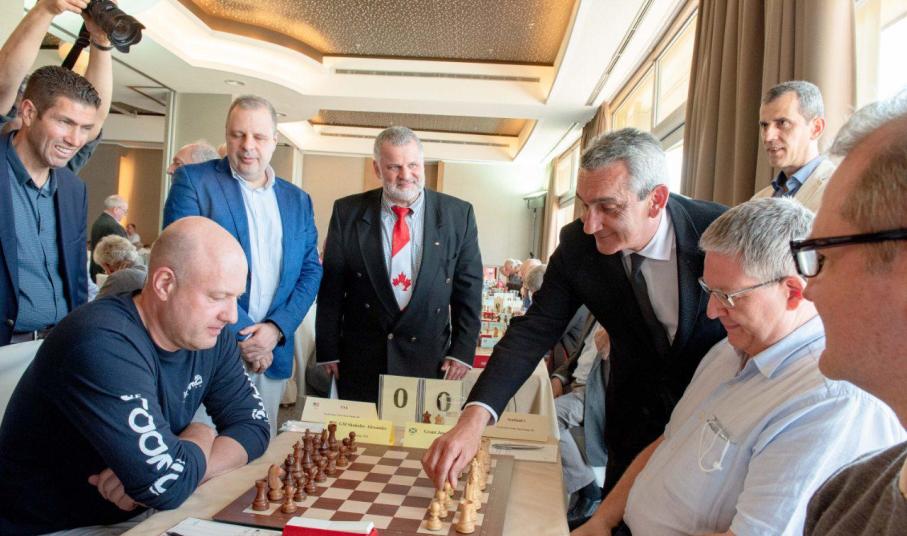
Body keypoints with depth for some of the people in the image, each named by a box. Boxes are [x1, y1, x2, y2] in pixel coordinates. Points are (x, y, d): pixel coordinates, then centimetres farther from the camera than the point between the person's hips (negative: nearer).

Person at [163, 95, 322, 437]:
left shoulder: (298, 200, 12)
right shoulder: (193, 181, -1)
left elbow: (310, 271, 9)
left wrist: (276, 328, -7)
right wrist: (241, 332, -13)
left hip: (272, 355, 4)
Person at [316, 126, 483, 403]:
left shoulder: (458, 214, -2)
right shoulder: (347, 212, -2)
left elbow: (468, 288, 2)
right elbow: (331, 287, 1)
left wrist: (463, 350, -1)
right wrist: (328, 352, 1)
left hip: (429, 362, 0)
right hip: (360, 361, 0)